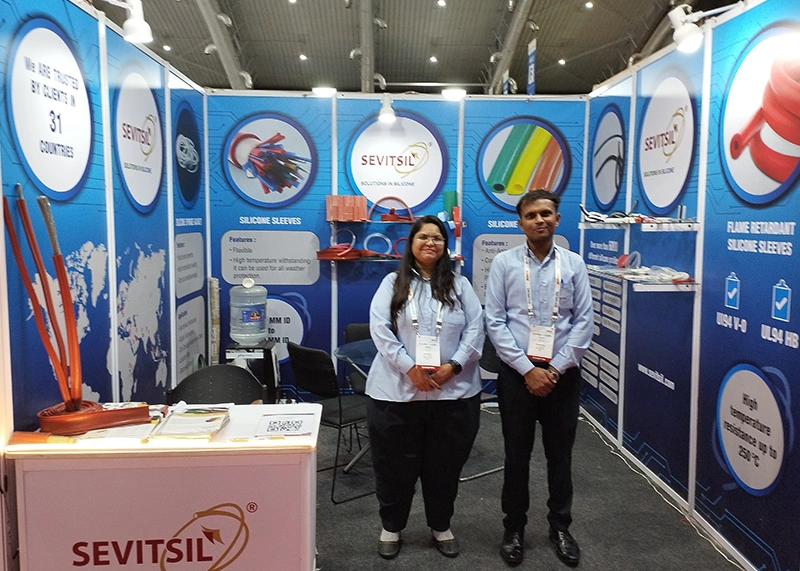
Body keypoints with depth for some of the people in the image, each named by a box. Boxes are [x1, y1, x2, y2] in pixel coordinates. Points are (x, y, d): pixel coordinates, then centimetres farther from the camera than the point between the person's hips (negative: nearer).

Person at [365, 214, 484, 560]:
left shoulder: (460, 285, 8)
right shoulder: (392, 284, 3)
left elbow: (475, 329, 1)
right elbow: (380, 329, -7)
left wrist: (453, 366, -13)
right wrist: (410, 368, -16)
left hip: (453, 392, 2)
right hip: (397, 391, -1)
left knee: (445, 464, 13)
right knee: (396, 464, 9)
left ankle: (441, 526, 33)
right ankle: (391, 527, 29)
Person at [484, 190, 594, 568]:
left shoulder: (574, 264, 2)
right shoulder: (503, 263, -2)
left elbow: (584, 321, -2)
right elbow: (495, 322, -7)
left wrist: (555, 369, -10)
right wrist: (527, 369, -13)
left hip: (563, 374, 1)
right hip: (517, 373, -1)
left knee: (560, 454, 13)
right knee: (517, 455, 10)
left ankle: (560, 527, 32)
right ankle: (514, 528, 27)